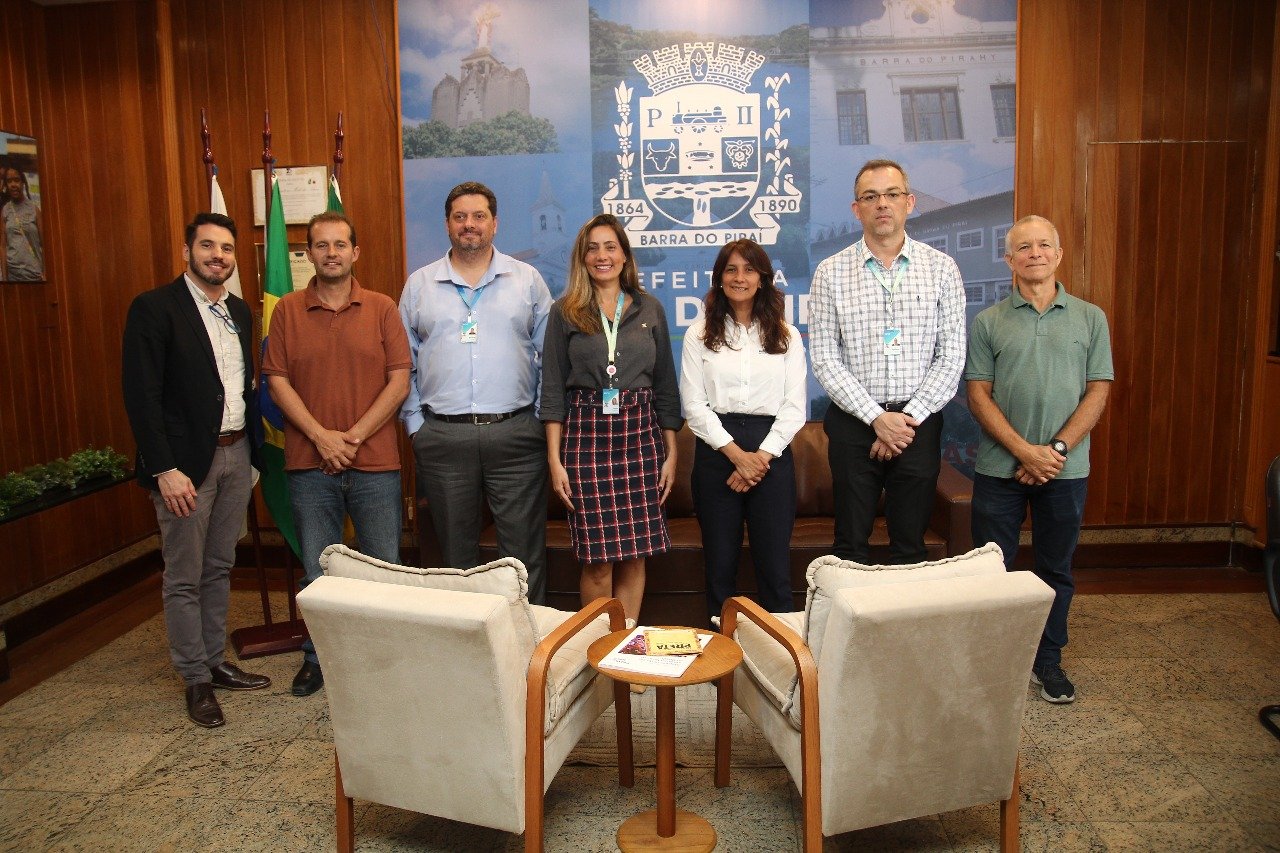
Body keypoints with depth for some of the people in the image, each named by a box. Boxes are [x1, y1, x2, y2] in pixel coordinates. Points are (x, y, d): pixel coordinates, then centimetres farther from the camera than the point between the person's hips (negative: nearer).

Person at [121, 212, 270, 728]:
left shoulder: (240, 312, 12)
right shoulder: (154, 309, -9)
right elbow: (141, 395, -14)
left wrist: (254, 450, 9)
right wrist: (164, 469, -20)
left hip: (236, 454, 7)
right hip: (185, 460, -6)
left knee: (219, 569, 16)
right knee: (184, 578, 4)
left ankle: (216, 661, 29)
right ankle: (196, 679, 16)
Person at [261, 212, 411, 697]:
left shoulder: (382, 308, 3)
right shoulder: (287, 311, 5)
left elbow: (399, 381, -3)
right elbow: (277, 381, 1)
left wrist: (355, 435, -11)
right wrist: (320, 435, -11)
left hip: (375, 461, -1)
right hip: (310, 462, 1)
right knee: (317, 571, 10)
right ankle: (317, 657, 26)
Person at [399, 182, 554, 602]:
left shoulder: (527, 280, 7)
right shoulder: (419, 285, 10)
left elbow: (548, 356, 6)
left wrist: (542, 419, -1)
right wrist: (415, 425, 1)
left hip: (514, 433, -1)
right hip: (442, 438, 1)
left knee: (524, 551, 3)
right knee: (455, 553, 11)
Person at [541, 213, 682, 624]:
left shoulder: (649, 310, 10)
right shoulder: (565, 312, 5)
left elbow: (665, 385, 11)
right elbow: (552, 390, 2)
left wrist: (671, 453, 7)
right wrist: (555, 460, -4)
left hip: (639, 435, 2)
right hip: (586, 435, -2)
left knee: (635, 555, 3)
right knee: (597, 560, 0)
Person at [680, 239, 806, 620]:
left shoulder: (787, 336, 9)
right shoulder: (699, 335, 6)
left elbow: (794, 408, 2)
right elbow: (694, 406, -1)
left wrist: (761, 457, -10)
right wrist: (737, 454, -11)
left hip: (772, 452, 0)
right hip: (716, 451, 0)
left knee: (774, 564, 1)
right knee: (720, 562, 6)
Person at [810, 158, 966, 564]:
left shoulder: (941, 268, 3)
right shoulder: (830, 273, 0)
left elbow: (951, 356, -1)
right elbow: (824, 359, -4)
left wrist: (909, 418, -10)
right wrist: (876, 417, -12)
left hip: (919, 424, 1)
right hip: (854, 423, -1)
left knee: (910, 546, 10)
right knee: (851, 545, 7)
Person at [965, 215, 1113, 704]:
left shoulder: (1090, 318, 5)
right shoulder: (988, 322, 2)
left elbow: (1098, 391, 0)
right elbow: (978, 396, -4)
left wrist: (1056, 449, -12)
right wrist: (1025, 452, -14)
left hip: (1066, 467, 1)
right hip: (999, 467, -1)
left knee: (1056, 569, 12)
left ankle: (1047, 659, 28)